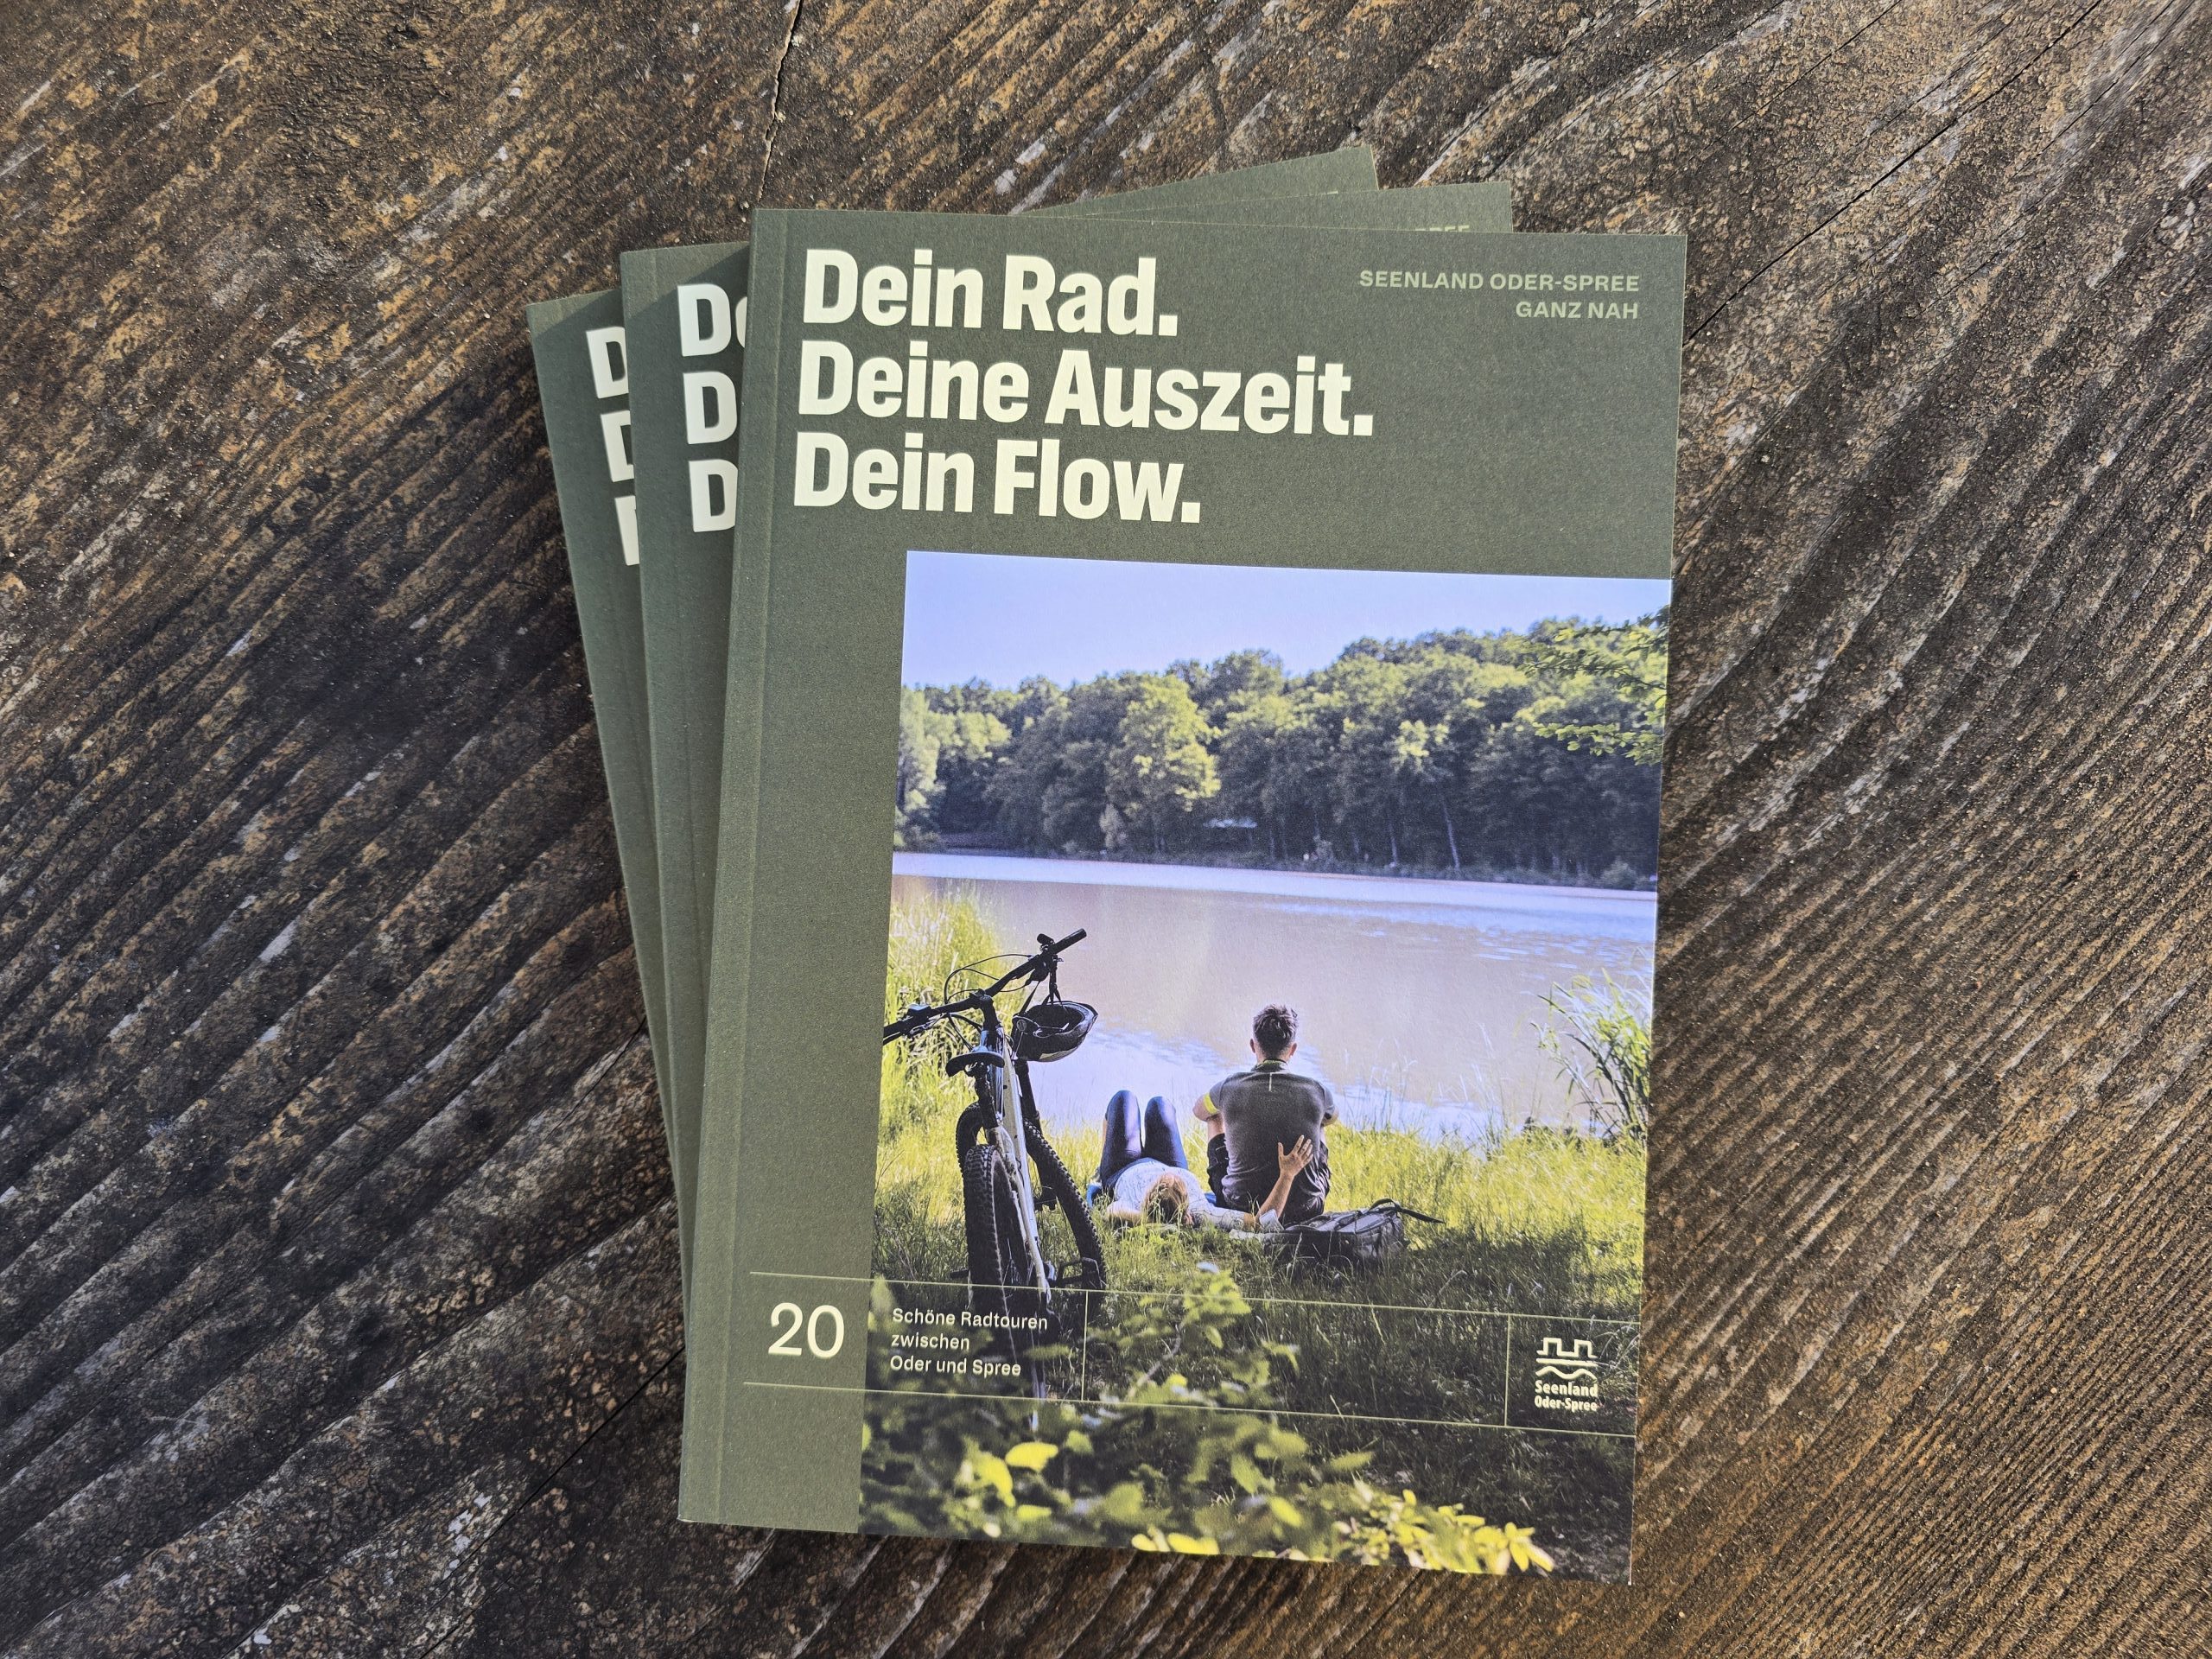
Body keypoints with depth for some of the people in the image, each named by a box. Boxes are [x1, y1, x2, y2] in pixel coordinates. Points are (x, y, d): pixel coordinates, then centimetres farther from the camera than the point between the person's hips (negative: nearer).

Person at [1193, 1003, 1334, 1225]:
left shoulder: (1230, 1088, -10)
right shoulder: (1316, 1091, -10)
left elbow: (1199, 1112, 16)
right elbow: (1331, 1119, 18)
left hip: (1240, 1209, 0)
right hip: (1305, 1214, 0)